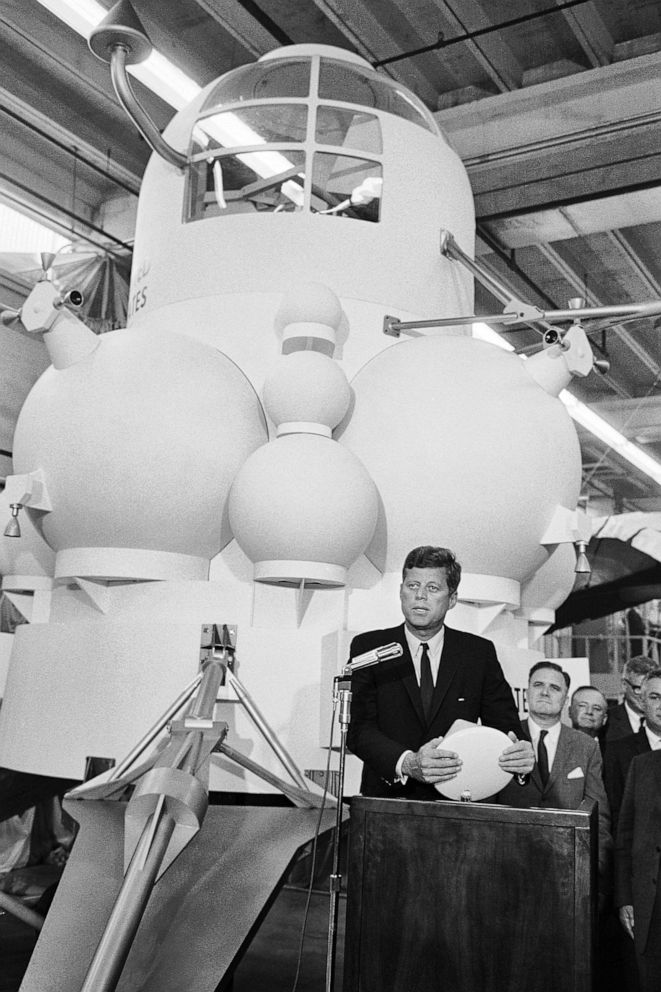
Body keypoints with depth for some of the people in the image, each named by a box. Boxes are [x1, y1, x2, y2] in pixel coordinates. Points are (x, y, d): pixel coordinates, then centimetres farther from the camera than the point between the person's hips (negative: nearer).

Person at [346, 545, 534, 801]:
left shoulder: (479, 652, 7)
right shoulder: (368, 647, 4)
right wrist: (407, 764, -24)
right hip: (387, 801, -3)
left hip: (456, 803, 3)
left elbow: (504, 723, 5)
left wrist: (520, 754, -18)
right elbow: (359, 728, -5)